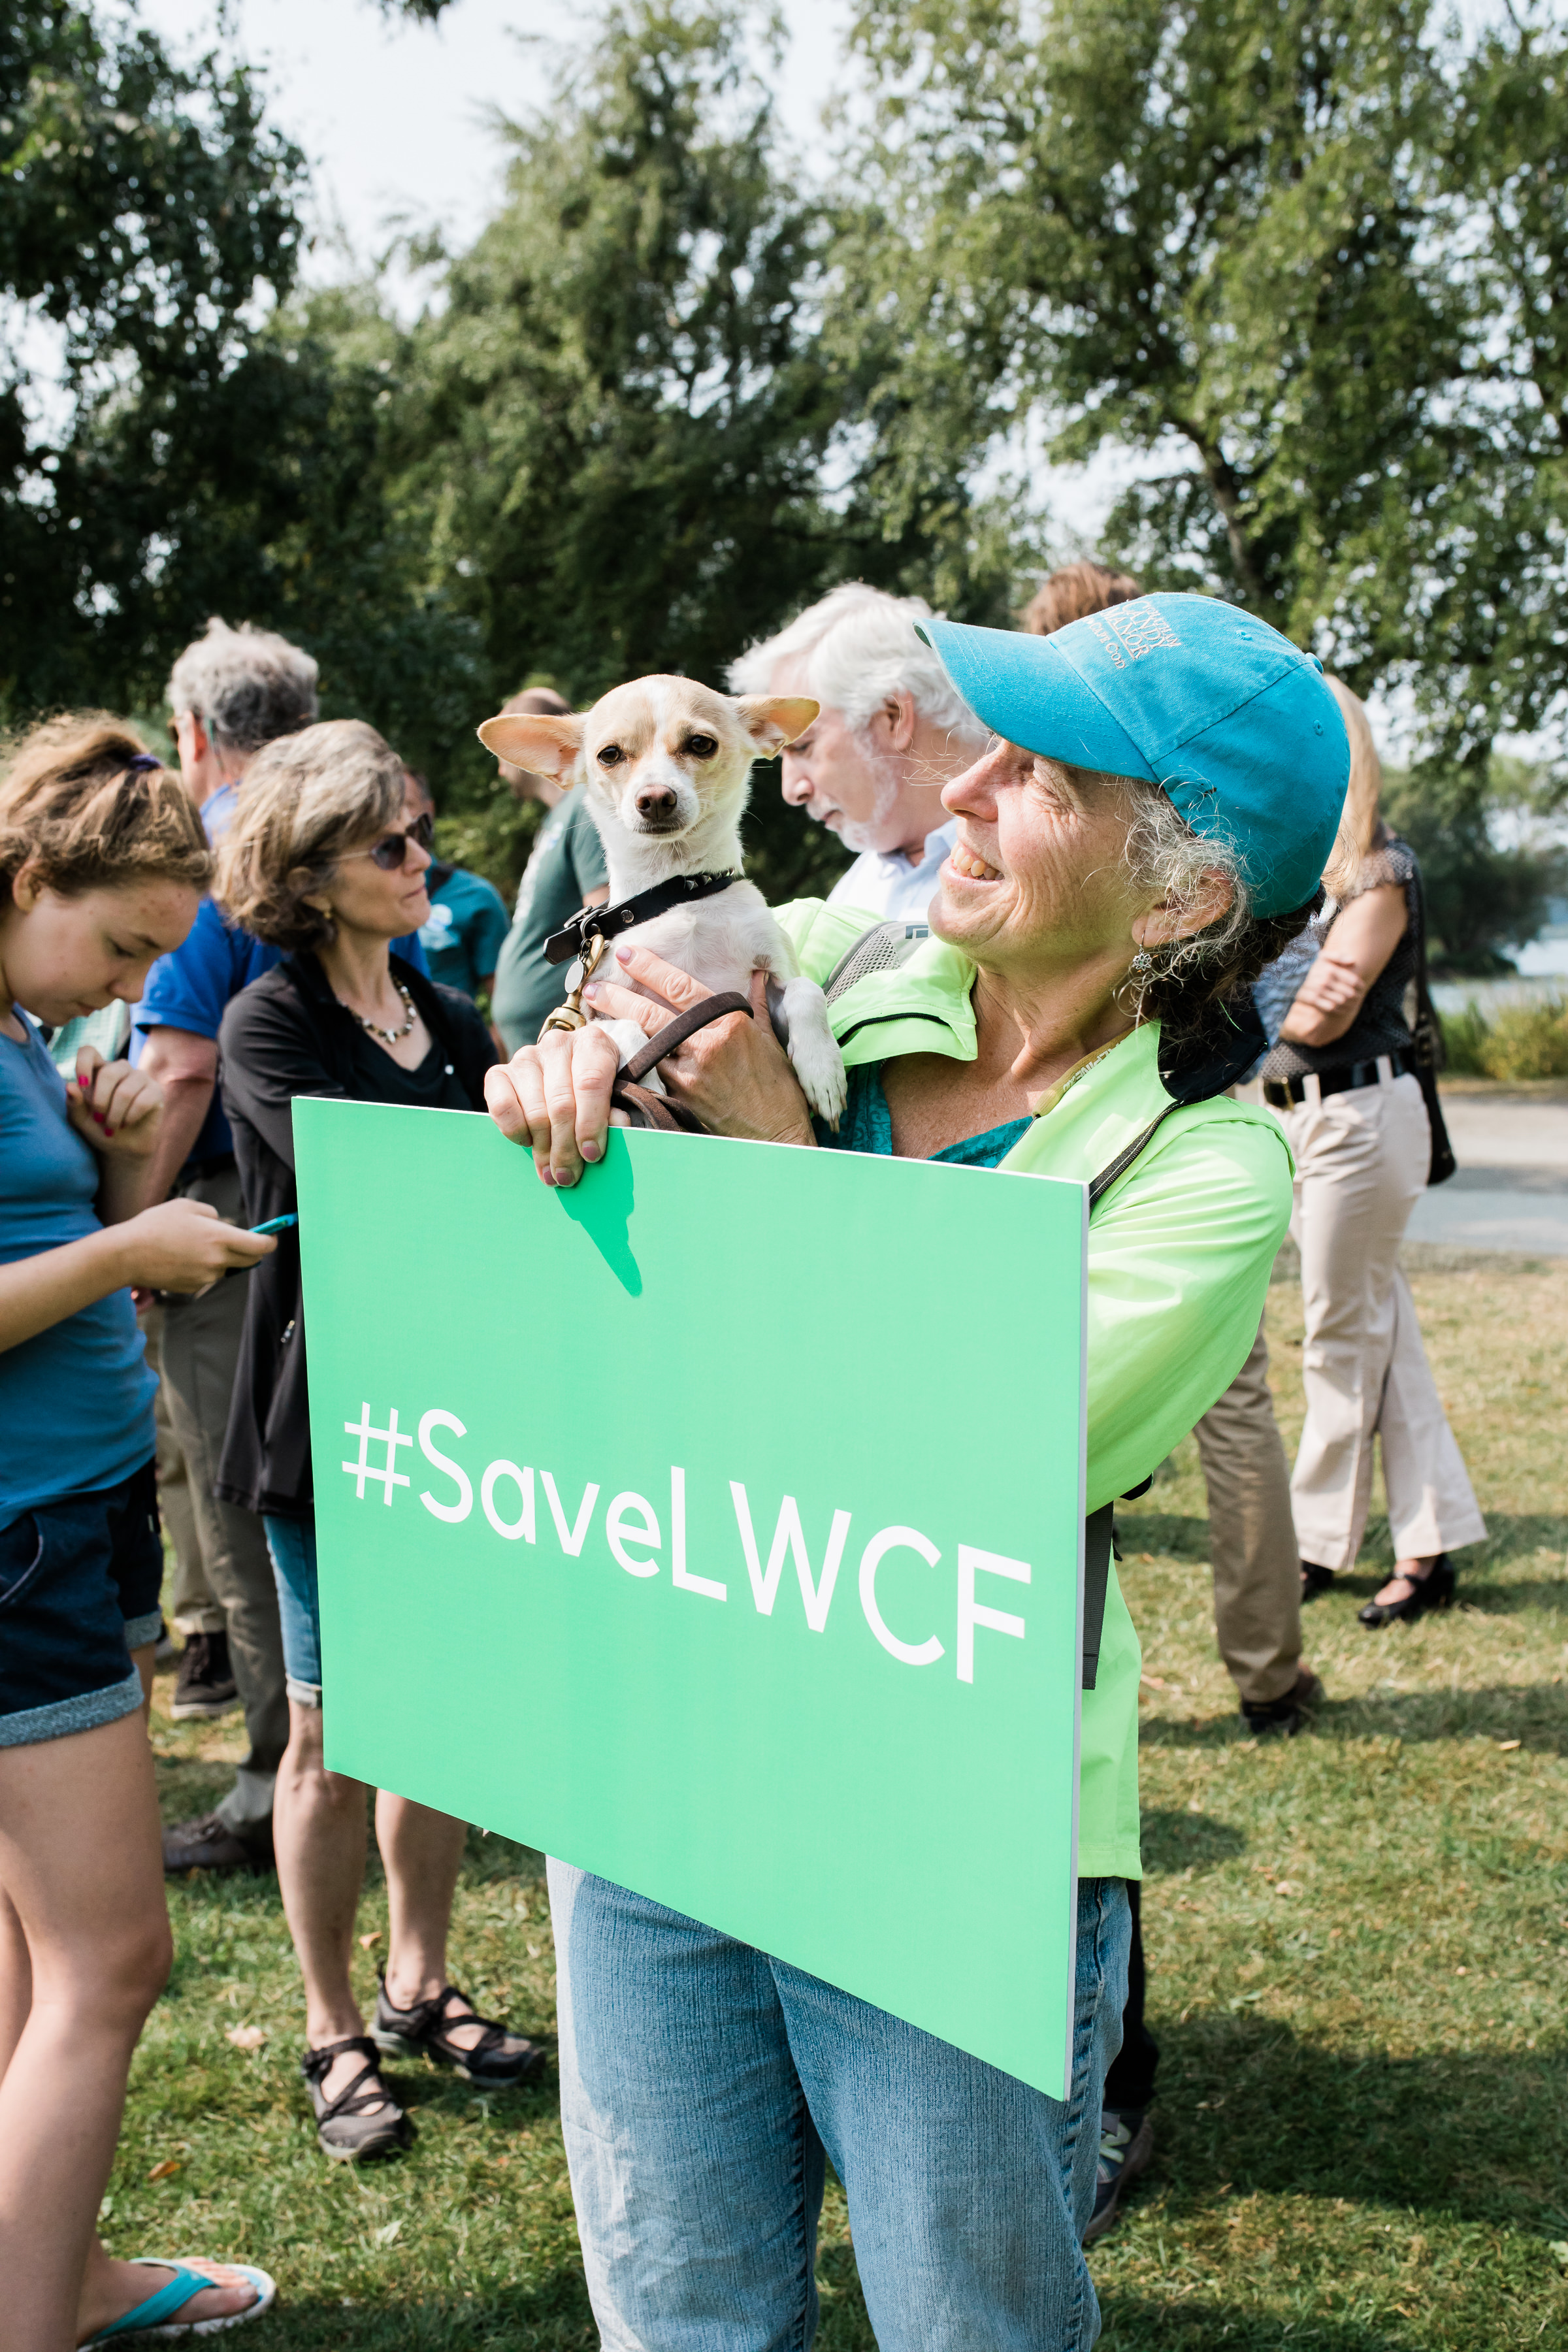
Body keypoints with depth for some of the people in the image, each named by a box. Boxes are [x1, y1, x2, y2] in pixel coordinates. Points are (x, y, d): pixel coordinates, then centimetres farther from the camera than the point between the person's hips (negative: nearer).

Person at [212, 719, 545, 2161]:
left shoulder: (451, 1023, 10)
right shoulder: (272, 1028, -8)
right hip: (333, 1420, -5)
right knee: (335, 1731, 5)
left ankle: (420, 1986, 31)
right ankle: (334, 2033, 21)